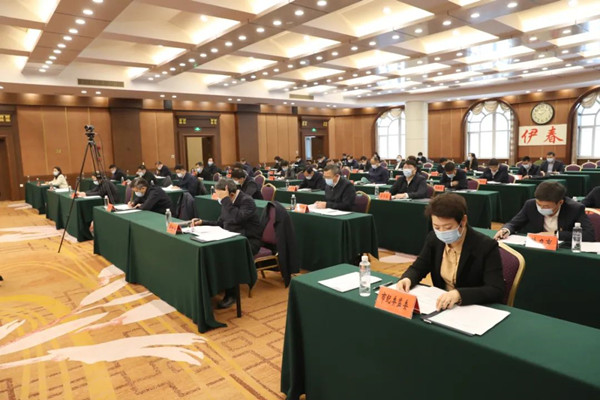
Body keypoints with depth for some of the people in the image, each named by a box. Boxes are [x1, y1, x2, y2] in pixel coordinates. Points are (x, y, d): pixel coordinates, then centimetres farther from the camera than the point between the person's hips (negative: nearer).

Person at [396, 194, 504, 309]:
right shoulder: (434, 239, -3)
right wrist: (407, 279, -16)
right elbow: (418, 268, 6)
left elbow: (497, 291, -21)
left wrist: (459, 294, -35)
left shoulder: (487, 246, -16)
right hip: (441, 305, 3)